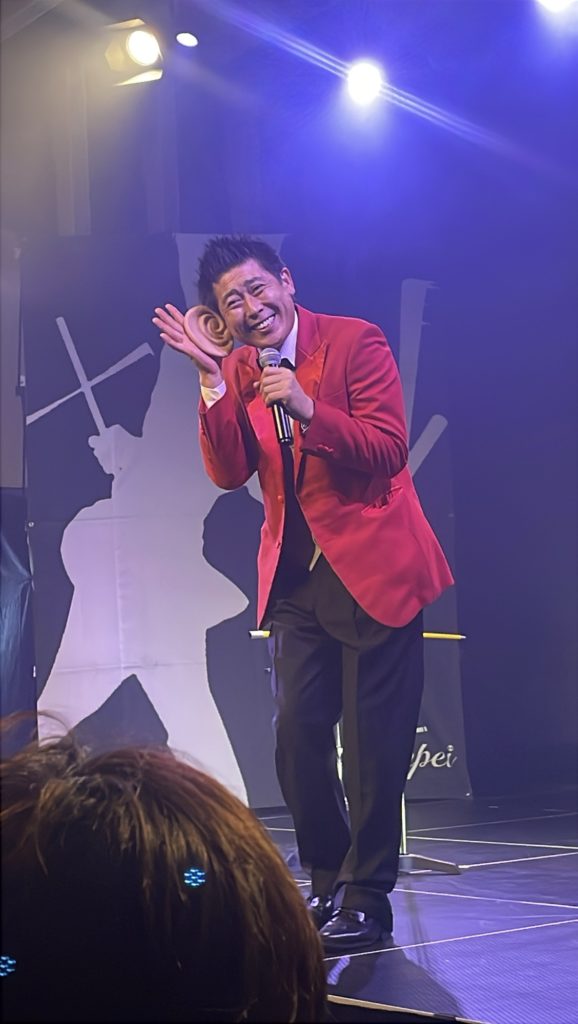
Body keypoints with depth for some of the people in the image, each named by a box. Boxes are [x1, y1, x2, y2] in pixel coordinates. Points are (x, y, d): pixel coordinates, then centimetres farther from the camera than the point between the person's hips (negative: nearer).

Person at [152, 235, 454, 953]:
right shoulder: (235, 371, 8)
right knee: (297, 736, 4)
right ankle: (328, 885, 19)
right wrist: (213, 380, -13)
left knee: (371, 742, -3)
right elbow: (229, 473, -3)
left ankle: (366, 898, 7)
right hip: (297, 576, 5)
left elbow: (388, 448, -14)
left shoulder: (355, 342, -7)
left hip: (372, 568, -5)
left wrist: (308, 408, -27)